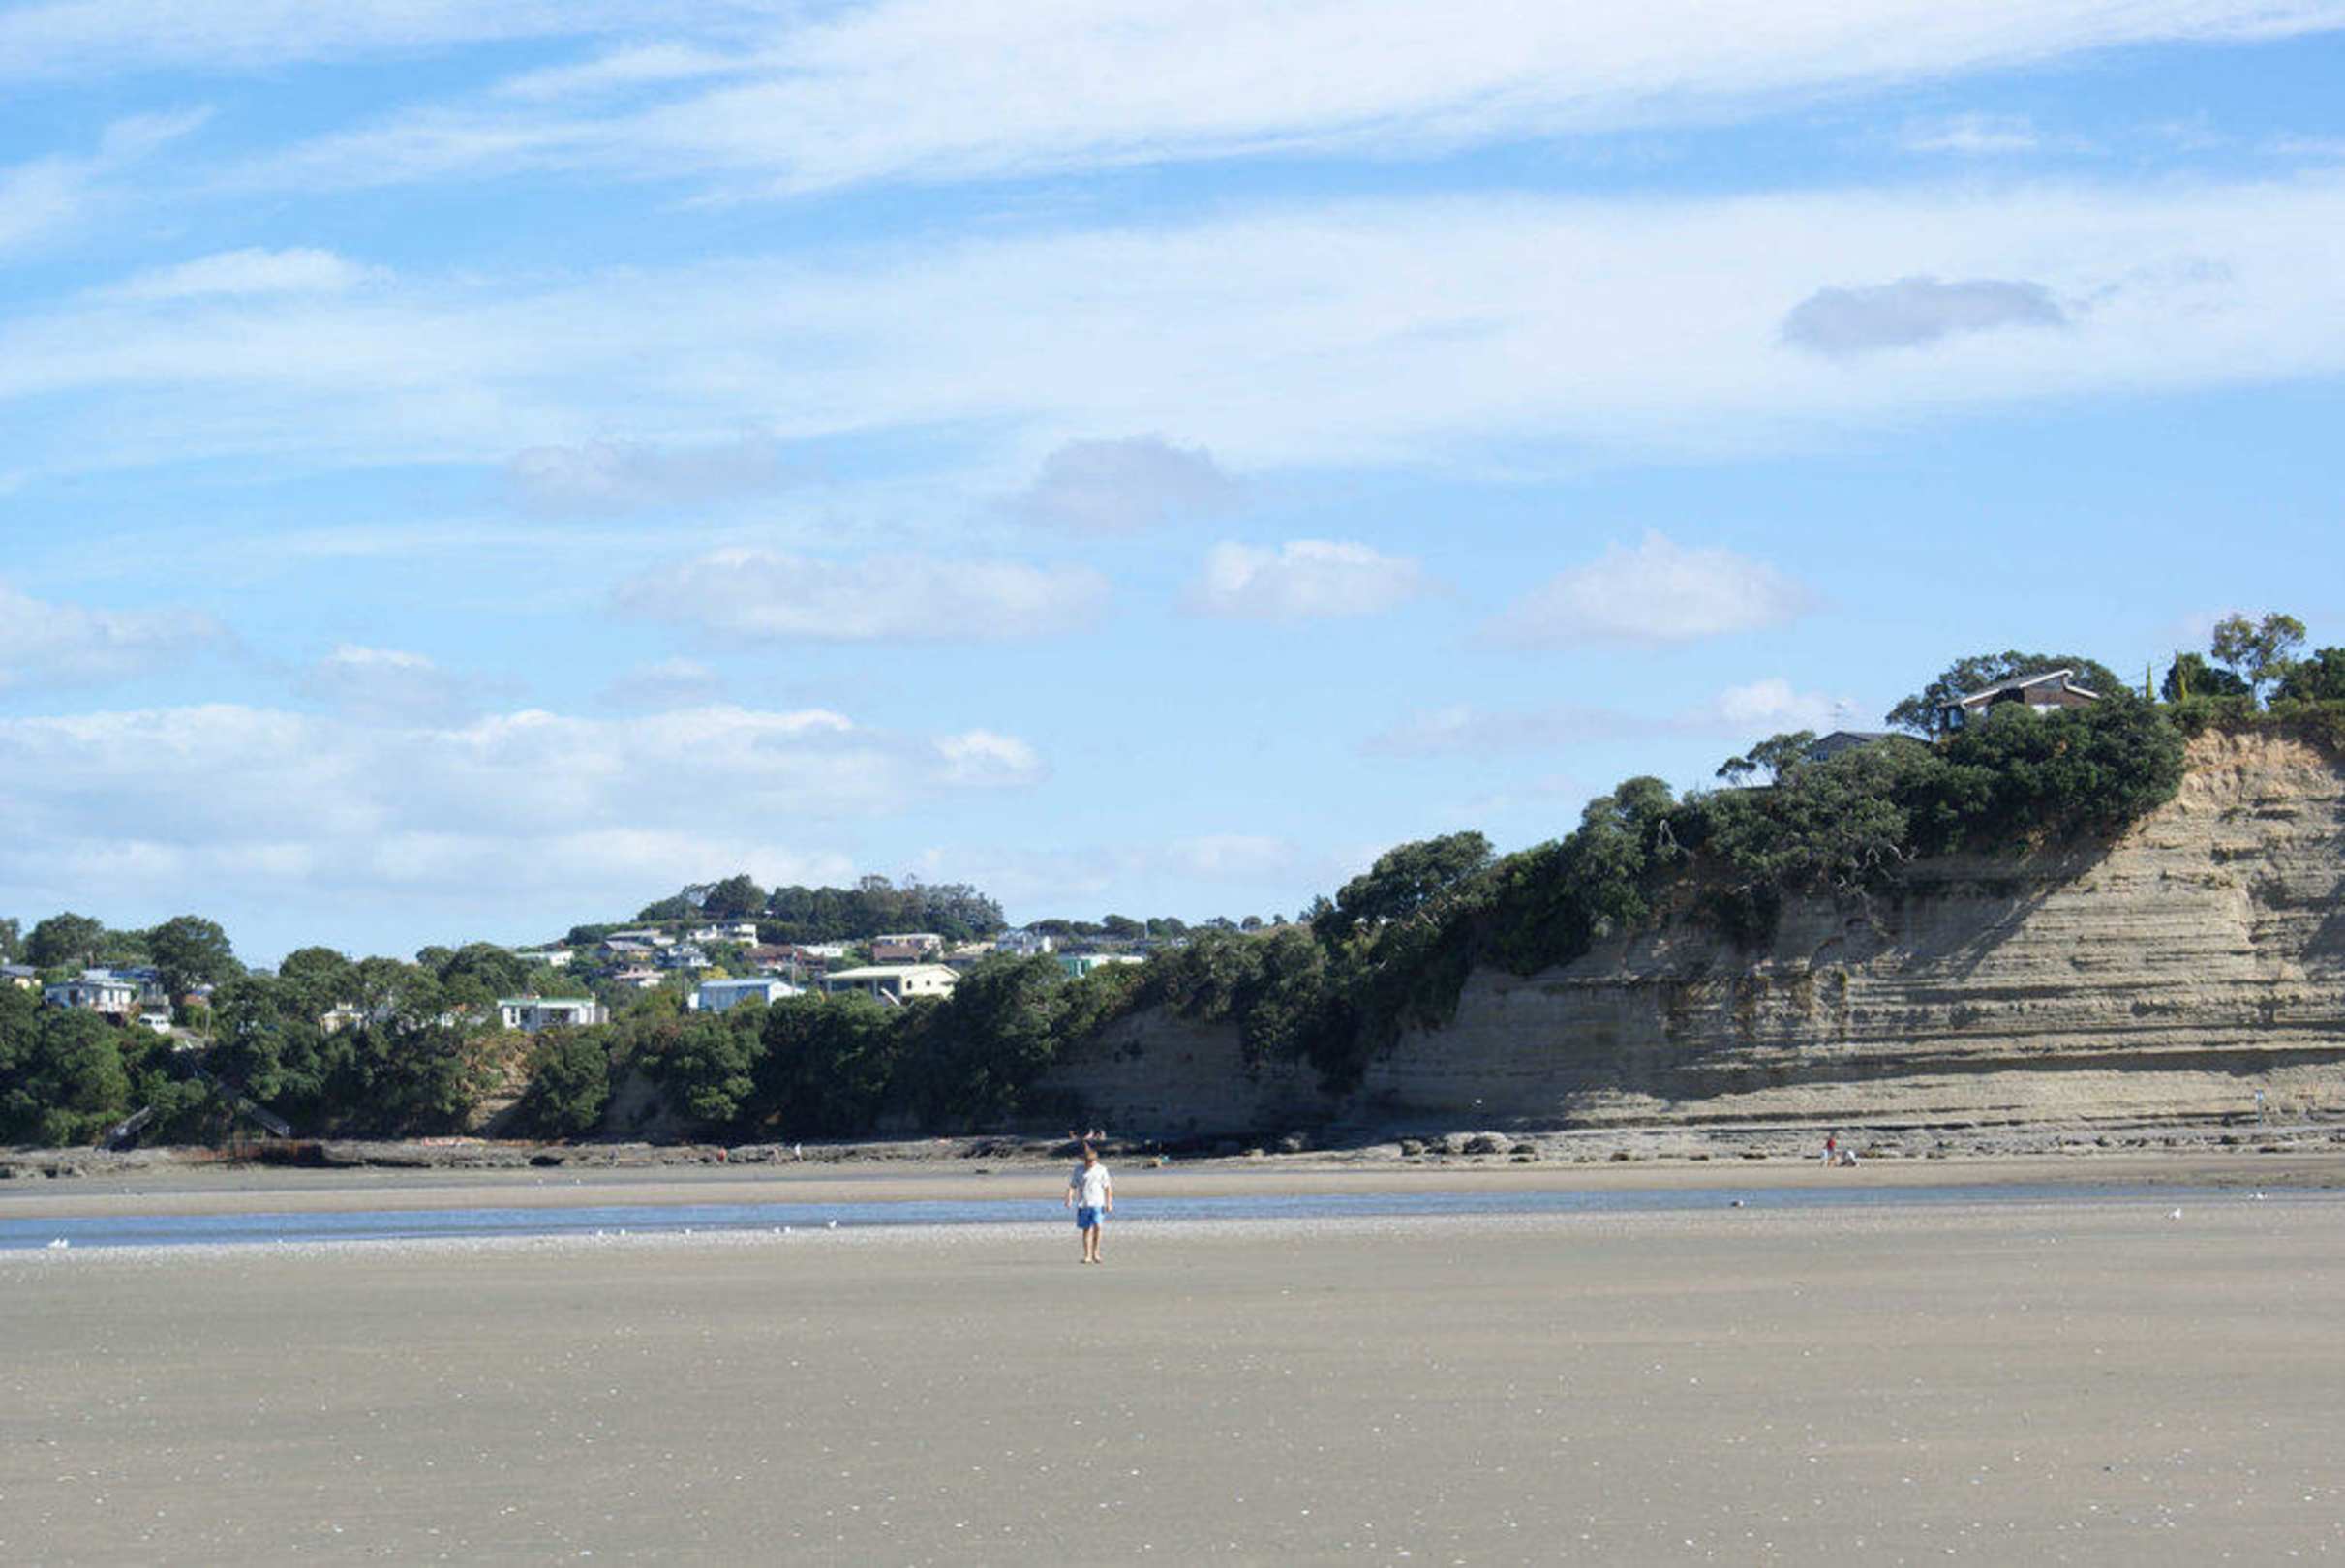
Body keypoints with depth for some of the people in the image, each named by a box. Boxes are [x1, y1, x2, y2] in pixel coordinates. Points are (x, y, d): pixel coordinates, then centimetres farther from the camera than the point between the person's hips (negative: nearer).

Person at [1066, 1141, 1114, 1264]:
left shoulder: (1101, 1170, 4)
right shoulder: (1078, 1170, 8)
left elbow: (1107, 1187, 6)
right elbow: (1072, 1186, 7)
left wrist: (1109, 1203, -1)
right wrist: (1069, 1198, -9)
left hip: (1097, 1203, -2)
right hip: (1083, 1203, 2)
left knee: (1097, 1226, -18)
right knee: (1086, 1230, 5)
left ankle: (1095, 1252, -8)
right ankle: (1087, 1255, 12)